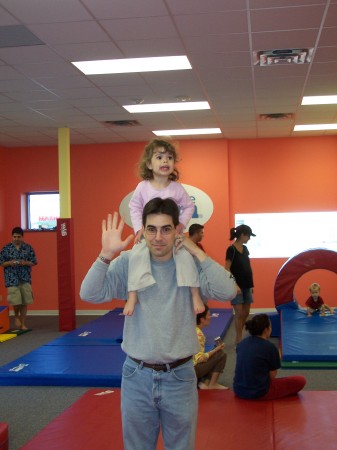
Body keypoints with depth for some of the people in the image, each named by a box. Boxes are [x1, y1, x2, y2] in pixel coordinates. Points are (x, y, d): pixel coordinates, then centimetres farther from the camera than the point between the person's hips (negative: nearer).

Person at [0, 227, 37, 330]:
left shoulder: (28, 248, 4)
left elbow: (34, 262, 7)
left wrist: (25, 263, -11)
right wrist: (9, 263, -14)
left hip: (25, 279, 2)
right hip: (12, 279, -2)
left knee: (25, 302, 3)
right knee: (16, 300, -12)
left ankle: (22, 324, 16)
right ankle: (16, 316, 21)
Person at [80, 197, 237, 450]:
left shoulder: (190, 264, -7)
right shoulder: (128, 262, -6)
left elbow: (227, 292, -20)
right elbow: (90, 294, -12)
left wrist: (197, 252, -21)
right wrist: (106, 255, -25)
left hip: (179, 375, 0)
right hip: (137, 375, 1)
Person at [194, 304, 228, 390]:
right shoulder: (198, 334, -21)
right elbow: (199, 358, -23)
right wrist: (216, 349, -12)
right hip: (192, 369, -9)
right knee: (221, 354, -6)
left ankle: (205, 383, 9)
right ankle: (212, 385, 0)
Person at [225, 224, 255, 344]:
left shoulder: (245, 249, 10)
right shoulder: (231, 249, -13)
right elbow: (227, 270, -15)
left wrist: (251, 284, 14)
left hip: (246, 286, 8)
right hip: (237, 286, -8)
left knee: (246, 313, 11)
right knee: (239, 313, -2)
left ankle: (239, 337, 22)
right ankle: (239, 339, 8)